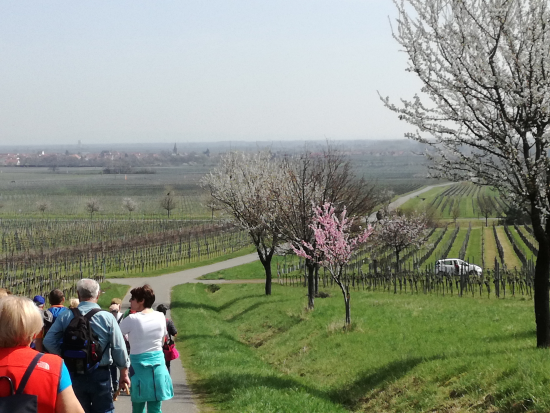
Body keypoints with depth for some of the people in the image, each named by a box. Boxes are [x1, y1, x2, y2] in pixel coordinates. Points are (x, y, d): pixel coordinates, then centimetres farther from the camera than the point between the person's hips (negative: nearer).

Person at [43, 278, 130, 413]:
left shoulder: (65, 316, -4)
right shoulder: (107, 318, -8)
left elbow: (49, 341, -10)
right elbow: (119, 348, -6)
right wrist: (124, 373, 6)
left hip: (74, 375, 2)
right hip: (100, 375, -2)